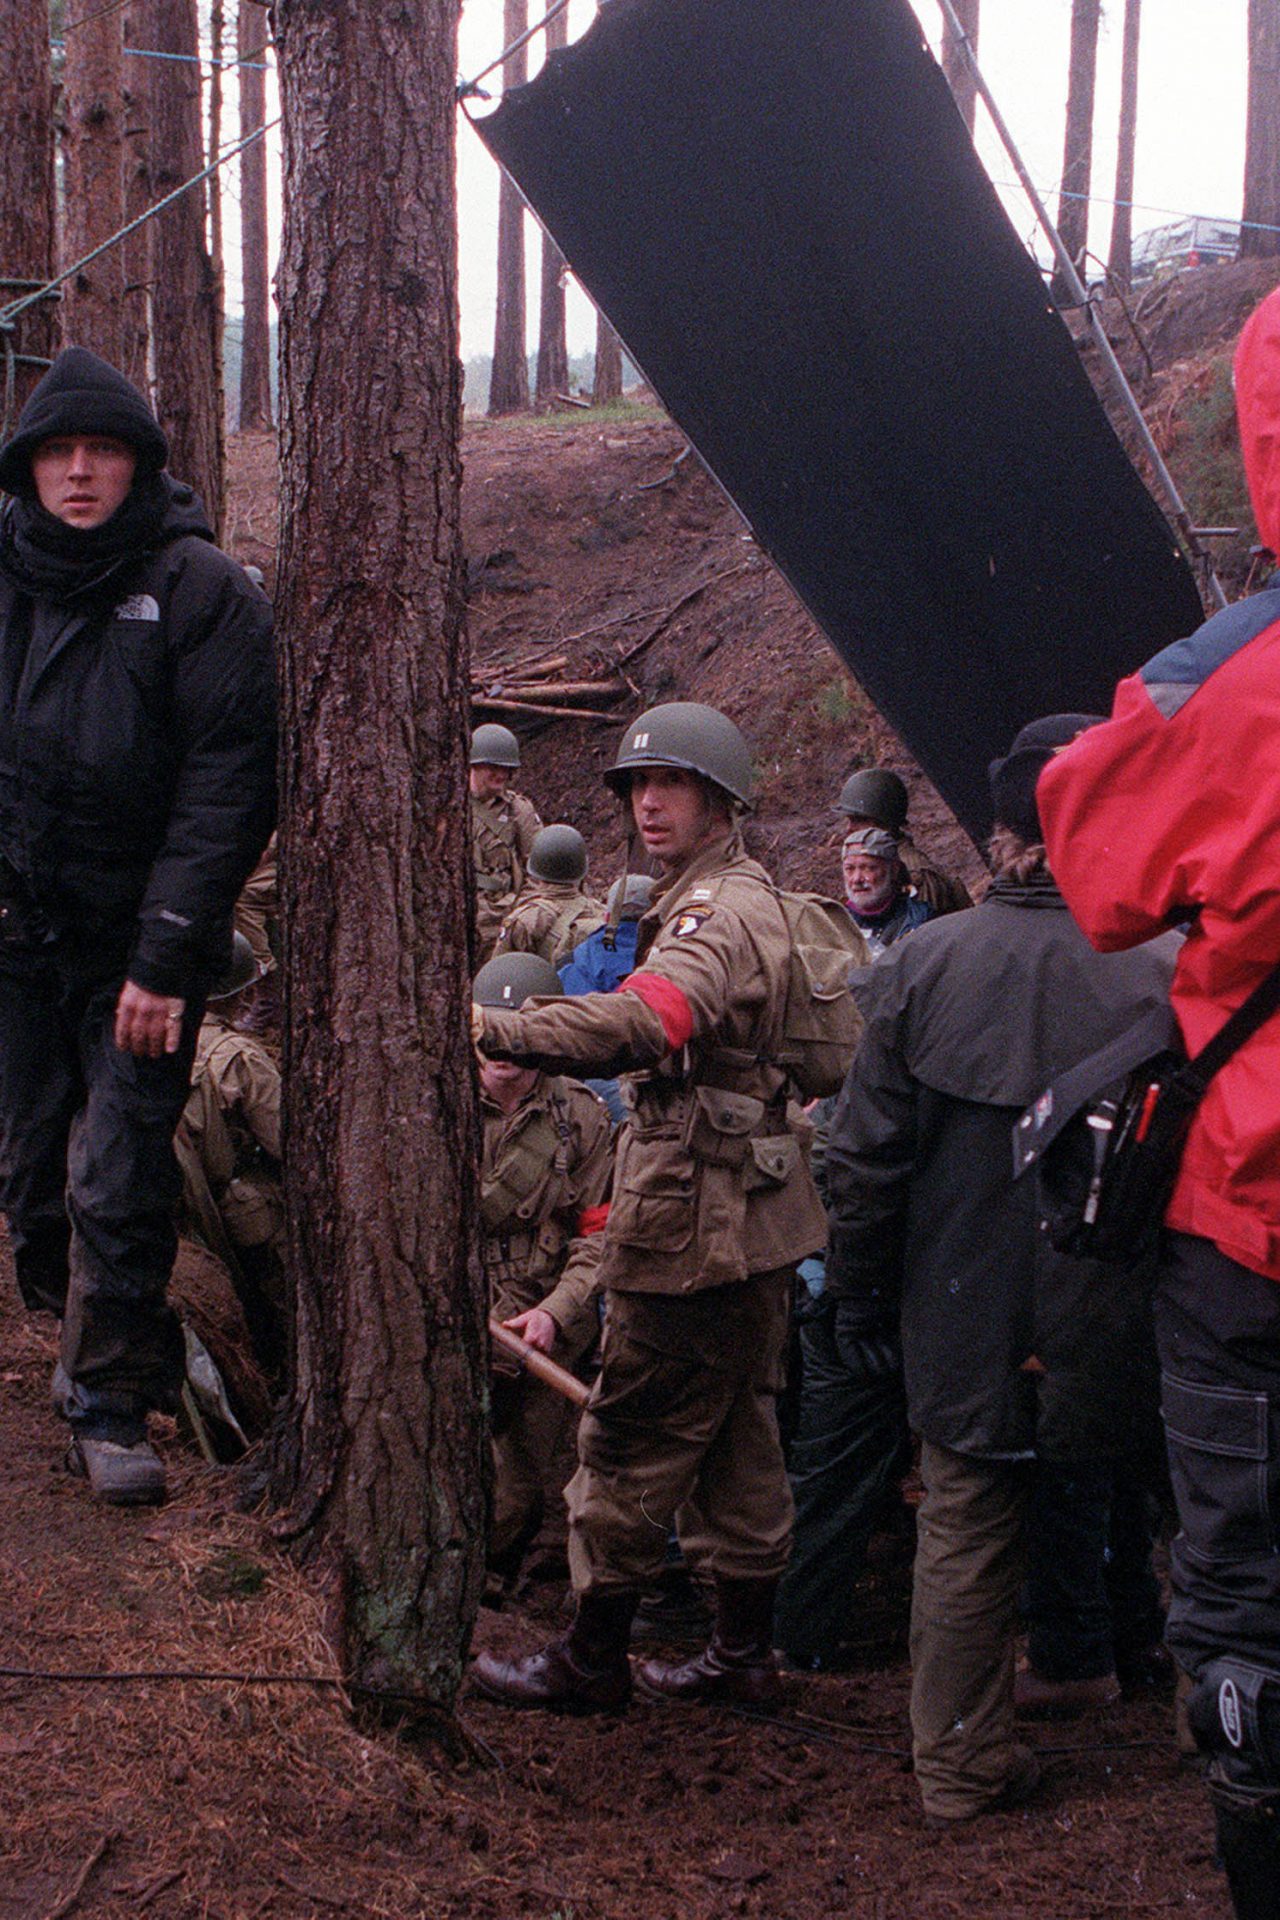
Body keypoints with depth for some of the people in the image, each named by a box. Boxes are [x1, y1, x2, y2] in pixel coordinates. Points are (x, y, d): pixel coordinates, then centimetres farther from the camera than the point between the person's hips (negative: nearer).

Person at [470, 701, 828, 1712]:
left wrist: (498, 1030, -43)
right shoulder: (743, 898, 19)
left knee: (632, 1442, 0)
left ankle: (594, 1657, 10)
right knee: (738, 1443, 15)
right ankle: (743, 1652, 23)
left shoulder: (721, 910, -17)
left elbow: (648, 1021, -37)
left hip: (699, 1222, -11)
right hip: (748, 1221, 11)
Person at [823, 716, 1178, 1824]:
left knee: (964, 1524, 11)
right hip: (1108, 1315, -1)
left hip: (960, 1313, 2)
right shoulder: (1164, 974, -13)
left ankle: (962, 1763, 20)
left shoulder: (925, 964, -7)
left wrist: (857, 1294, 9)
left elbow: (864, 1154, -3)